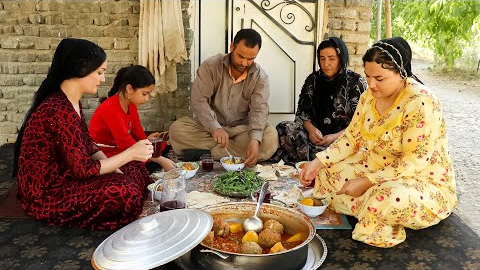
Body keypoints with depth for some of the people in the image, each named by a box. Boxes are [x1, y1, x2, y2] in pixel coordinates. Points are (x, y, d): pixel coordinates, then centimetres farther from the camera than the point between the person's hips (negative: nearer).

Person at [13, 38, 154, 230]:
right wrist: (130, 153, -19)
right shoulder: (60, 111, -28)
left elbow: (89, 147, 9)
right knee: (125, 191, -27)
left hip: (63, 175, 10)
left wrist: (116, 170, -5)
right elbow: (83, 169, -26)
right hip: (45, 194, -10)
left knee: (135, 168, 7)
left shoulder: (72, 103, 4)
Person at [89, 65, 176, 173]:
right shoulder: (111, 109, -26)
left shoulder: (131, 104, 2)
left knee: (161, 146, 1)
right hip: (105, 155, -9)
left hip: (120, 149, 9)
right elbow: (127, 144, -31)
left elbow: (139, 134, 4)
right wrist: (161, 160, -32)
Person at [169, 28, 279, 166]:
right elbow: (199, 101, -18)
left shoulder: (260, 77, -5)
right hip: (210, 127, 0)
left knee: (271, 137, -29)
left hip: (242, 129, 1)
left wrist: (255, 139, -37)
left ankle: (206, 152, -24)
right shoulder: (210, 66, -9)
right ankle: (239, 148, -23)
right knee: (177, 129, -27)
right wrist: (215, 128, -35)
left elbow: (259, 109, -17)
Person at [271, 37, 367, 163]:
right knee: (283, 128, -23)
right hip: (315, 133, 4)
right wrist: (310, 128, -12)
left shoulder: (356, 82, 0)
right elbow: (302, 112, 11)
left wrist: (335, 137, -20)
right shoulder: (313, 79, 12)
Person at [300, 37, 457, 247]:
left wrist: (367, 182, -29)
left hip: (422, 179, -8)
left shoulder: (421, 104, -26)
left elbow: (415, 163, -27)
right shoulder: (370, 95, -3)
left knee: (389, 198, -39)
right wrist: (318, 162, -9)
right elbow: (352, 137, 3)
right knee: (327, 172, -4)